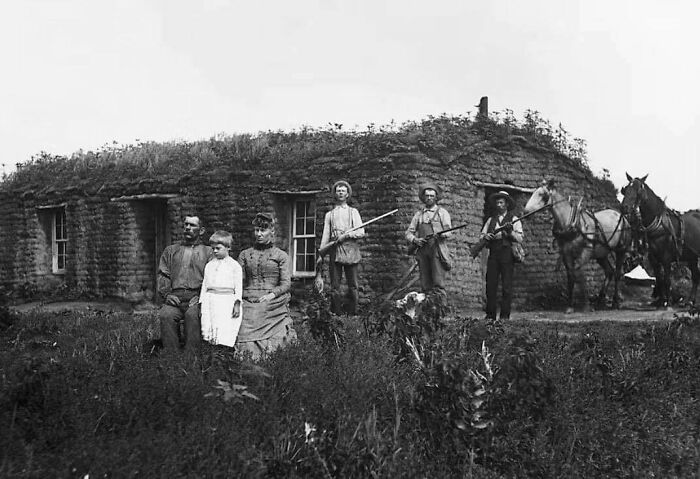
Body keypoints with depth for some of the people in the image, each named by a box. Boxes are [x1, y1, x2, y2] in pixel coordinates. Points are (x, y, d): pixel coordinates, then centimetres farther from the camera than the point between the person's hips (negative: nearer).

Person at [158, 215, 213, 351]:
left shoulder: (208, 252, 15)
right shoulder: (170, 251, 25)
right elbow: (163, 275, 16)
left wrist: (200, 296, -12)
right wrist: (167, 294, -2)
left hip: (196, 298, -2)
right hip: (174, 298, 2)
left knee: (192, 315, -35)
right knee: (166, 315, -30)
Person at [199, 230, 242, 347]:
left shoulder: (234, 265, 3)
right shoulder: (209, 265, 16)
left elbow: (238, 286, 0)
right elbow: (204, 284, 19)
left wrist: (237, 304, -8)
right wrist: (201, 302, 13)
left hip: (226, 300, -4)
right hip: (210, 301, 5)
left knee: (224, 336, -11)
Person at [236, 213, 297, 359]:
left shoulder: (281, 256, 10)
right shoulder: (245, 255, 18)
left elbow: (286, 283, 1)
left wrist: (272, 294, -16)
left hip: (273, 305, -2)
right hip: (249, 305, 2)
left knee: (271, 343, -15)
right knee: (247, 343, -15)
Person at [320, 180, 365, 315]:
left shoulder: (353, 212, 15)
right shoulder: (329, 215, 19)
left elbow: (361, 232, 5)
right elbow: (325, 236, 12)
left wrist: (346, 235, -9)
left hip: (351, 251, -1)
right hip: (334, 252, 1)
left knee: (352, 286, -3)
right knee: (335, 286, -4)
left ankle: (353, 314, -1)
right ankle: (336, 314, -3)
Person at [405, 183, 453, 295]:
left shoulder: (442, 212, 11)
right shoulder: (419, 214, 19)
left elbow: (448, 231, 0)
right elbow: (409, 233, 17)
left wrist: (439, 234, -21)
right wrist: (415, 240, -4)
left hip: (438, 249, -3)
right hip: (422, 250, 3)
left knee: (438, 285, -12)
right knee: (425, 285, 0)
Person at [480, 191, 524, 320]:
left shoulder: (514, 219, 8)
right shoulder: (491, 220, 19)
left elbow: (520, 239, 0)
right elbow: (482, 235, 18)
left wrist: (510, 231, -16)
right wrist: (486, 236, -4)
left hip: (507, 254, -3)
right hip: (493, 254, 3)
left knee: (507, 286, -5)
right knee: (490, 285, -1)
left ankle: (505, 314, -2)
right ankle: (490, 314, 4)